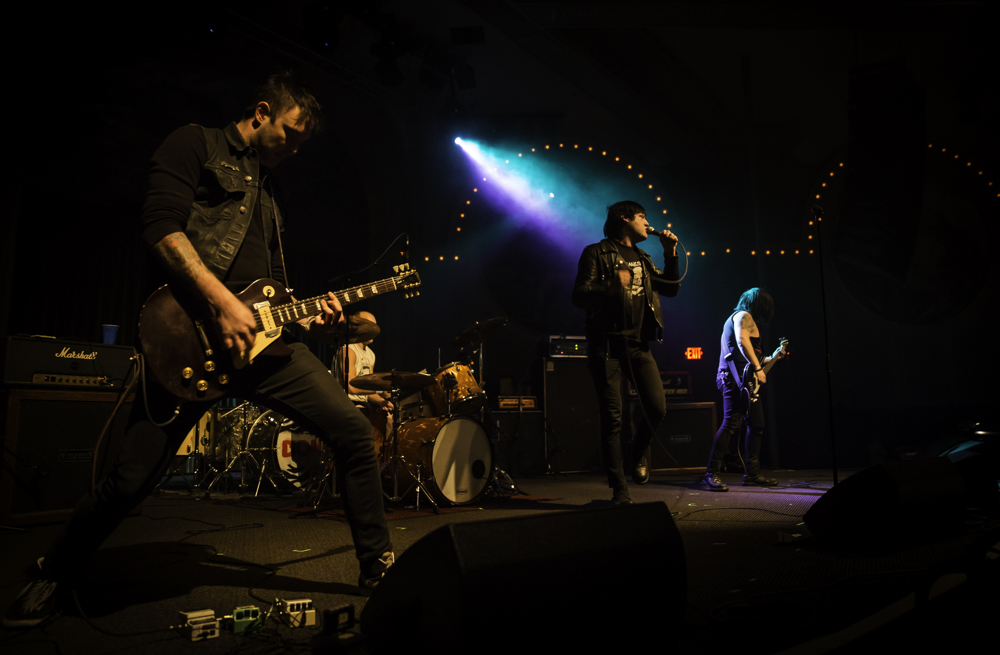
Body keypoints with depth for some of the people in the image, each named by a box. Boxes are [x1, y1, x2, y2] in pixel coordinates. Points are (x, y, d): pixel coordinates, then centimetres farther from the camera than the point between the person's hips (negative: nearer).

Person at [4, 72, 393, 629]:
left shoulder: (269, 195, 27)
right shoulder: (196, 146, 6)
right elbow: (162, 227, -11)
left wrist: (309, 321, 8)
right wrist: (223, 302, -19)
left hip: (262, 335, 7)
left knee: (354, 432, -5)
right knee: (132, 479, -3)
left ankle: (378, 565, 9)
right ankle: (54, 579, 28)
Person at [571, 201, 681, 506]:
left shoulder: (642, 258, 21)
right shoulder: (596, 253, 1)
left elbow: (671, 288, 19)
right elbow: (579, 296, -8)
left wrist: (670, 253, 10)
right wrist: (614, 284, -22)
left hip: (638, 344, 5)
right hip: (607, 344, -5)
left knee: (657, 409, -5)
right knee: (612, 418, -3)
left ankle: (638, 452, 28)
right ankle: (619, 491, 8)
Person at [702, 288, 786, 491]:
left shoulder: (744, 317, 29)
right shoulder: (743, 315, -1)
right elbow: (742, 341, -21)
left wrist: (773, 356, 35)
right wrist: (758, 369, -22)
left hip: (745, 381, 11)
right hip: (736, 378, -11)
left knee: (757, 425, 10)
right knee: (731, 423, -16)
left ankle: (752, 474, 16)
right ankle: (712, 474, -16)